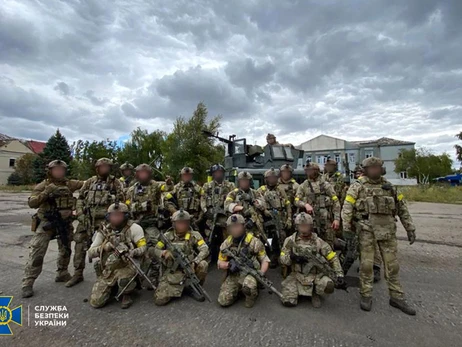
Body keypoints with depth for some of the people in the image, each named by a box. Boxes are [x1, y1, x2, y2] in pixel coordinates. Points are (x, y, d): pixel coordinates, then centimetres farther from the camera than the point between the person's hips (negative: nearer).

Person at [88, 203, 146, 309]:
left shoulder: (133, 228, -9)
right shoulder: (104, 231, 4)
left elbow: (143, 248, -13)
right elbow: (90, 253, 4)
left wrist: (133, 252, -34)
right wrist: (103, 247, -15)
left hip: (126, 267, -4)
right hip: (107, 270, 5)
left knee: (124, 280, -37)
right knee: (96, 302, -3)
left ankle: (126, 295, 0)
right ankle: (112, 287, 29)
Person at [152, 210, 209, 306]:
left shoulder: (194, 235, -5)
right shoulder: (167, 236, -1)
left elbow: (205, 250, -16)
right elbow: (153, 251, 2)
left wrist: (194, 263, -32)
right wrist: (163, 253, -21)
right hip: (172, 271, 1)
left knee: (203, 265, -30)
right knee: (159, 300, -15)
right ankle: (178, 289, 17)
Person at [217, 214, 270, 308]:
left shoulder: (254, 242, -9)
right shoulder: (226, 243, 1)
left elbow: (265, 260, -3)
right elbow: (220, 263, 5)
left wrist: (261, 274, -21)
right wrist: (229, 264, -17)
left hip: (250, 274, -3)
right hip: (233, 276, 4)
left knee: (248, 286, -37)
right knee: (223, 301, -13)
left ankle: (252, 296, 1)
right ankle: (238, 290, 18)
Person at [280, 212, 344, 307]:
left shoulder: (318, 242, -3)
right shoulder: (290, 240, -4)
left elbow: (333, 258, 1)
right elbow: (282, 259, -3)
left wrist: (339, 274, -10)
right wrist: (291, 257, -24)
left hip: (316, 276, 0)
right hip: (296, 276, 0)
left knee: (329, 286, -31)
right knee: (288, 302, -16)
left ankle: (315, 292, 5)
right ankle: (298, 290, 18)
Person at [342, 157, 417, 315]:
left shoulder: (389, 186, 12)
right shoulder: (357, 186, -3)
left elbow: (402, 208, 15)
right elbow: (347, 208, -9)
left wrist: (410, 228, 9)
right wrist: (346, 228, -15)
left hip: (388, 229, 4)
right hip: (367, 229, -4)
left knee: (392, 264, 11)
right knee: (366, 263, 3)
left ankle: (397, 297, 26)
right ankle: (366, 296, 17)